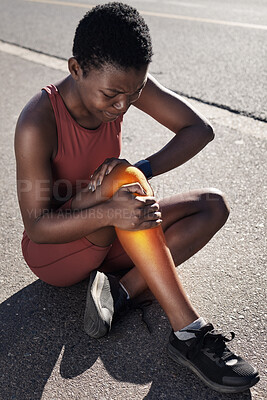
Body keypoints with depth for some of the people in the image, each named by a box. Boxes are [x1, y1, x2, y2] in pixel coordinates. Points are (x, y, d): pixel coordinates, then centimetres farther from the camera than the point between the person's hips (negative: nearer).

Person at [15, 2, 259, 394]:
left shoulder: (125, 82, -12)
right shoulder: (38, 123, -26)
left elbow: (200, 129, -11)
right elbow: (36, 226, -25)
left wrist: (142, 169, -28)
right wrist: (108, 212, -43)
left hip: (106, 243, 6)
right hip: (53, 250, -6)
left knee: (213, 206, -7)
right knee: (124, 179, -35)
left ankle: (121, 289, -20)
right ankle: (189, 332, -31)